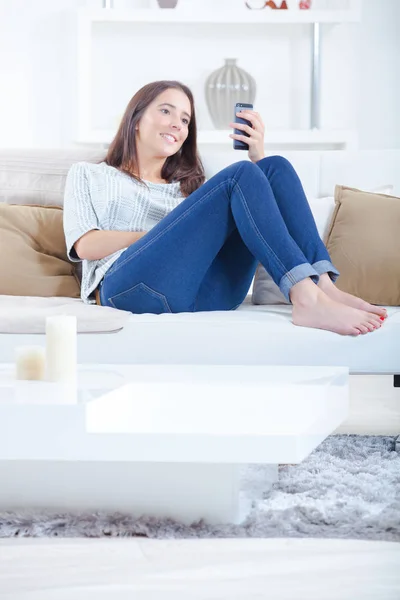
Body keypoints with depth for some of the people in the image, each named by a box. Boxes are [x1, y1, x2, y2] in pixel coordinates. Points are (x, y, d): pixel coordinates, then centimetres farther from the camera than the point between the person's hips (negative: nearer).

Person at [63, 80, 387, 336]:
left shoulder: (188, 186, 38)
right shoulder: (88, 174, 26)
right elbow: (85, 245, 6)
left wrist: (257, 155, 10)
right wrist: (166, 232, -2)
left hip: (205, 293, 5)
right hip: (130, 284, -4)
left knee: (276, 167, -9)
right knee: (240, 174, -20)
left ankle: (322, 286, -29)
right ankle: (307, 297, -37)